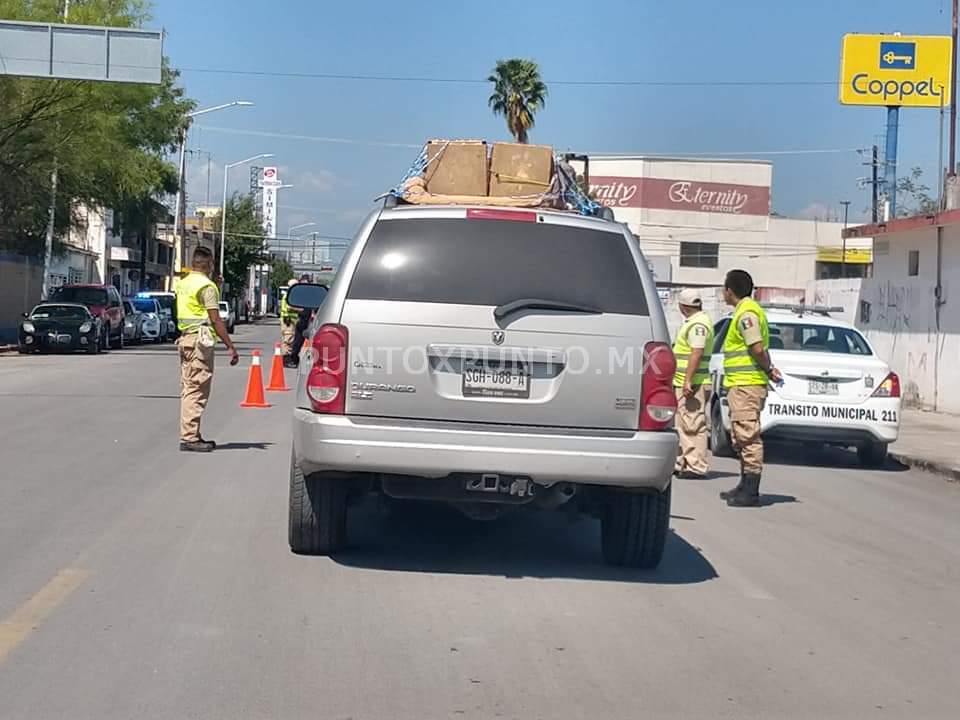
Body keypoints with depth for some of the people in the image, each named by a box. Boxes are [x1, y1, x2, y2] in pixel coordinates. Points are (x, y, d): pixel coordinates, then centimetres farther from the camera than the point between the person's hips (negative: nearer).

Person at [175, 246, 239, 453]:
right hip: (200, 340, -9)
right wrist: (231, 346, -13)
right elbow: (216, 320, -15)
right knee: (197, 390, -7)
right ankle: (189, 437, -8)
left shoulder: (182, 283, 14)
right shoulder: (206, 286, -12)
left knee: (189, 389, 12)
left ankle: (191, 435, 16)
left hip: (185, 338, 9)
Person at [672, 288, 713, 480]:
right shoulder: (694, 322, 19)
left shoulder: (698, 324, -15)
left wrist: (688, 381, -27)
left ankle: (697, 467, -8)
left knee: (693, 426, -9)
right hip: (683, 384, 11)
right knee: (682, 426, 15)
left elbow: (696, 354, -23)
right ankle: (681, 464, 21)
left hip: (692, 385, -11)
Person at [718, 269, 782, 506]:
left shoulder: (746, 313, -14)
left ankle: (751, 492, -10)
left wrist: (768, 370, -7)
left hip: (746, 385, -11)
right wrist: (769, 369, 7)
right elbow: (759, 349, 19)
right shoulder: (746, 310, 19)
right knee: (741, 438, 16)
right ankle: (746, 486, 24)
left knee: (748, 437, -10)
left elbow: (758, 348, -21)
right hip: (741, 384, 11)